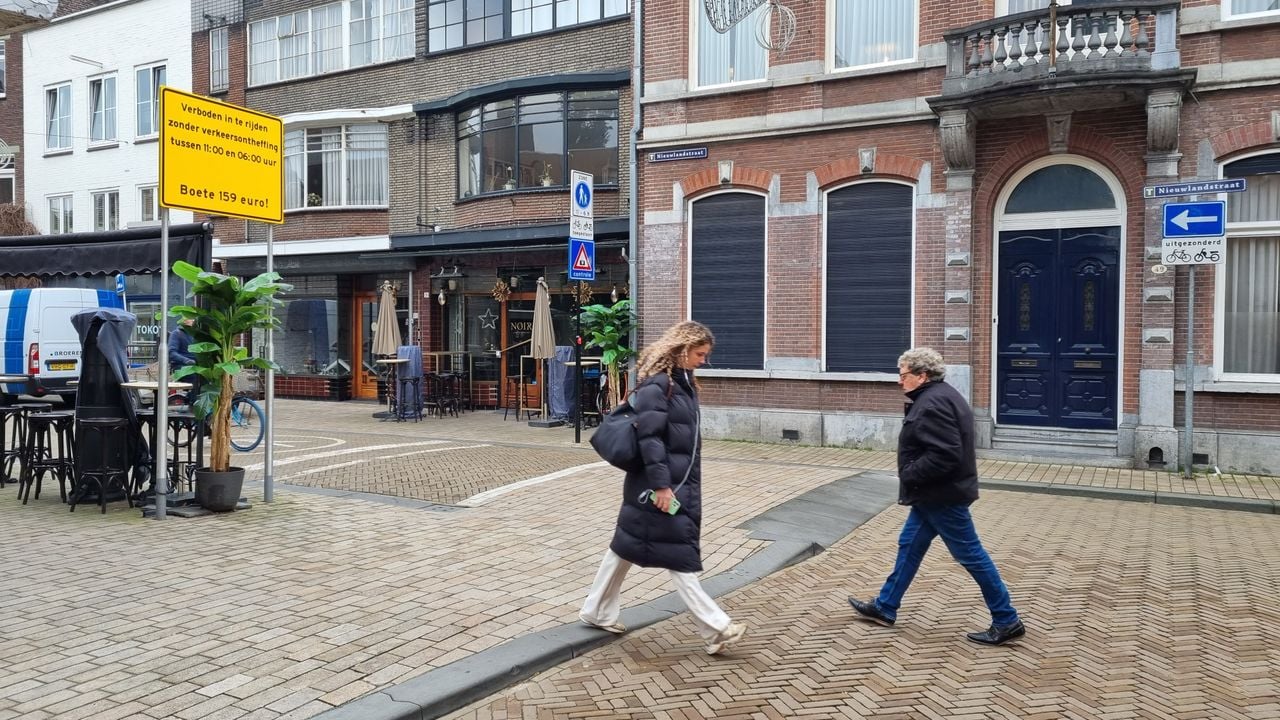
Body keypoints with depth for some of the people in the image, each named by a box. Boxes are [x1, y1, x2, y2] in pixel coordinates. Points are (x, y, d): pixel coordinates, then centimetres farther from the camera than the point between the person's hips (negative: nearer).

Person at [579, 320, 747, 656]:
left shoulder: (683, 381, 12)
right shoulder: (655, 384, -17)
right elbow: (649, 437, -21)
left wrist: (685, 484, 20)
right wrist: (661, 485, -23)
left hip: (681, 483, 10)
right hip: (659, 485, -10)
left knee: (628, 546, 16)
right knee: (678, 555, -3)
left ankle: (598, 611, 28)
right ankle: (716, 629, 1)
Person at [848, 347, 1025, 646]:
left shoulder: (933, 404, -23)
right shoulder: (940, 396, 12)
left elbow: (945, 454, -30)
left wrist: (909, 475, -18)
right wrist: (913, 476, 12)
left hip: (942, 496, -11)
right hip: (934, 493, 11)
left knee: (970, 555, 0)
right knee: (910, 546, 16)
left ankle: (1006, 621, 12)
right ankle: (885, 607, 26)